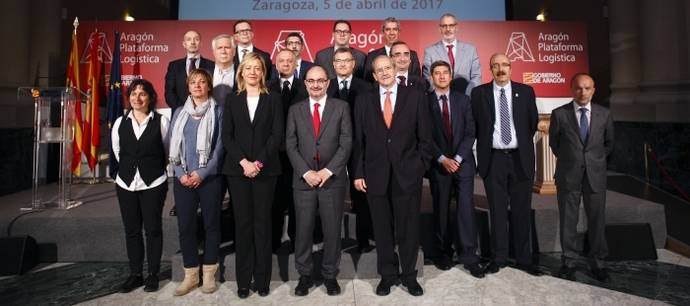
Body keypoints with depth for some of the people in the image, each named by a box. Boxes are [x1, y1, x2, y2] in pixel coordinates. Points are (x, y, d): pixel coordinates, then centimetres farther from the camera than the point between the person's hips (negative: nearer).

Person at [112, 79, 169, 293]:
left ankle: (153, 274, 18)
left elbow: (169, 151, 2)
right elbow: (117, 151, 16)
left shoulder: (161, 122, -9)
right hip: (125, 184, 4)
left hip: (154, 184, -4)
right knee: (131, 230, 11)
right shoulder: (120, 122, 3)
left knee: (153, 229, 6)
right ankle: (135, 274, 23)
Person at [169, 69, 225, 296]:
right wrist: (181, 173, -5)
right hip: (183, 179, 3)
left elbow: (220, 146, -5)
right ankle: (191, 274, 17)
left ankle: (209, 273, 17)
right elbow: (173, 146, 8)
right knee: (185, 226, 4)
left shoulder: (218, 111, 1)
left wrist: (202, 173, -12)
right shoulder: (179, 113, 12)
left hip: (210, 177, -3)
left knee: (211, 224, 5)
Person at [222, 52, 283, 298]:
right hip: (237, 169, 1)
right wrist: (243, 162, -11)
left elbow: (277, 135, -3)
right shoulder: (232, 101, 10)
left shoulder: (273, 99, 6)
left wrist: (259, 162, -13)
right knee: (242, 223, 5)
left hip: (265, 170, -1)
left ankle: (262, 279, 13)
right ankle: (243, 280, 14)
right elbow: (226, 136, 2)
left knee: (262, 223, 3)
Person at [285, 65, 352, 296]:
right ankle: (305, 275, 23)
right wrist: (306, 172, -10)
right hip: (303, 180, 1)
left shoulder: (341, 107, 4)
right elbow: (290, 145, 3)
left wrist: (328, 170, -12)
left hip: (333, 179, -1)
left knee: (332, 230, 7)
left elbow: (346, 143, -3)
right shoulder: (295, 110, 9)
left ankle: (330, 275, 24)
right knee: (303, 229, 7)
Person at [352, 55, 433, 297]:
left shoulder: (415, 97, 2)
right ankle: (387, 275, 28)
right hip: (376, 175, 1)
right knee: (382, 229, 11)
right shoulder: (364, 101, 6)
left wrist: (421, 167, -2)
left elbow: (425, 137, 3)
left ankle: (409, 275, 28)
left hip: (408, 174, -1)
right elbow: (358, 140, 4)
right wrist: (358, 173, 0)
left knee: (408, 228, 10)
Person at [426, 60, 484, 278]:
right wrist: (442, 159, -11)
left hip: (462, 162, 1)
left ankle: (469, 257, 4)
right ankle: (443, 254, 19)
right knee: (441, 210, 6)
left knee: (466, 208, -3)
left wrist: (458, 158, -9)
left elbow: (470, 132, 2)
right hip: (438, 164, -1)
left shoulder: (463, 100, 8)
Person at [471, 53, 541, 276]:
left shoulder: (525, 91, 5)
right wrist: (485, 145, 8)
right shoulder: (479, 93, 1)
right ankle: (498, 258, 18)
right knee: (497, 211, 6)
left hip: (521, 158, 1)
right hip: (493, 159, -1)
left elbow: (533, 122, 13)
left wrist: (523, 144, 14)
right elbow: (474, 125, 6)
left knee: (522, 211, 8)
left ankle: (524, 259, 20)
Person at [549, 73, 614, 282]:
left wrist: (596, 161, 16)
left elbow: (609, 143, 17)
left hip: (595, 175, 2)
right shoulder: (559, 114, -3)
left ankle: (597, 263, 23)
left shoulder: (604, 114, 3)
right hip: (568, 176, -2)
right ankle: (568, 262, 18)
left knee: (597, 220, 8)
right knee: (568, 221, 6)